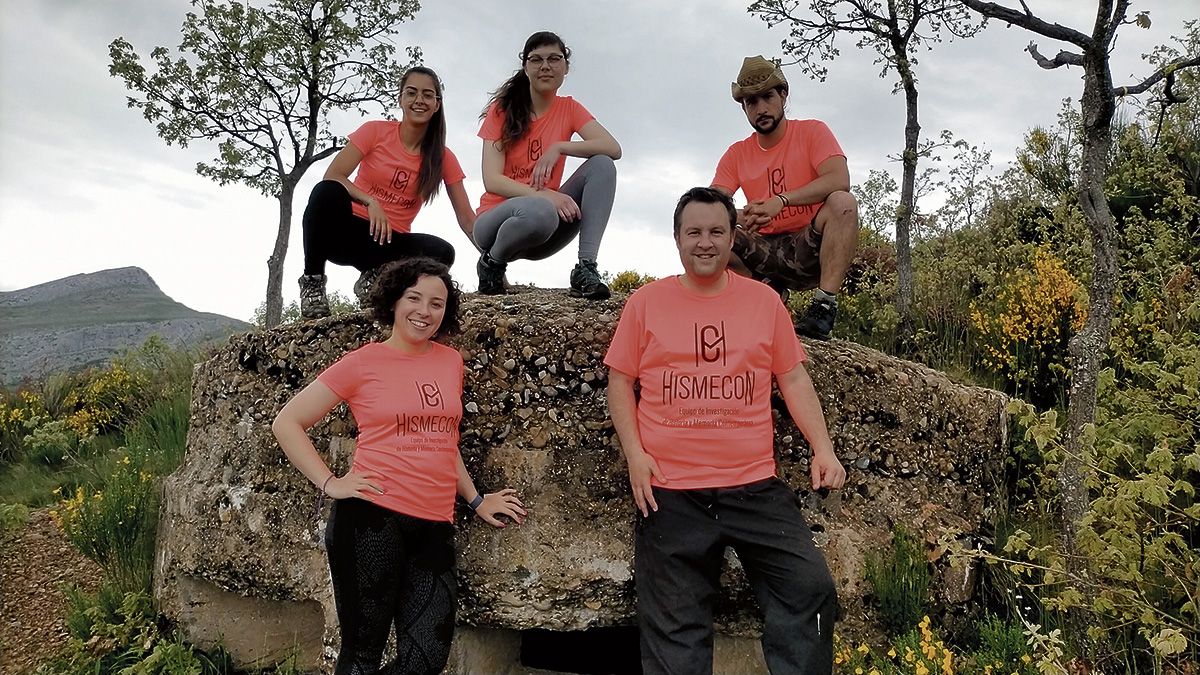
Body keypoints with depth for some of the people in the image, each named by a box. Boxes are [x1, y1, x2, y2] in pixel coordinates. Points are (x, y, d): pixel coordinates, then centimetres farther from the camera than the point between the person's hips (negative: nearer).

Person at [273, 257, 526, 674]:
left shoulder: (451, 361, 11)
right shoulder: (363, 362, -2)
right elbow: (286, 423, 1)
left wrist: (476, 501, 23)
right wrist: (330, 483, -6)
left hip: (435, 527, 5)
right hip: (371, 520, -4)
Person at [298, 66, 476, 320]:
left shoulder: (443, 158, 1)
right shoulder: (376, 131, -3)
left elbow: (467, 219, -2)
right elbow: (332, 176, -12)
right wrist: (370, 201, -30)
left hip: (391, 239, 1)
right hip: (348, 230, -1)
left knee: (443, 252, -30)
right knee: (327, 192, -34)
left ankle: (375, 275, -5)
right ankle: (312, 279, -14)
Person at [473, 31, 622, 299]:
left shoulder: (569, 109, 6)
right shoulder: (502, 109, -2)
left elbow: (613, 149, -11)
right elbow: (492, 181, -14)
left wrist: (558, 148, -22)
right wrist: (543, 195, -29)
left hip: (543, 238, 4)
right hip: (496, 221, -3)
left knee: (602, 165, -16)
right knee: (540, 213, -39)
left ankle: (586, 269, -25)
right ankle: (492, 262, -8)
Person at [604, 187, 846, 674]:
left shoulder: (764, 300, 7)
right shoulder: (645, 302, 3)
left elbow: (794, 380, 10)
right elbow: (620, 384, 4)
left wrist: (822, 447, -1)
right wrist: (635, 455, -7)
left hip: (756, 486, 2)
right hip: (669, 492, -1)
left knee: (810, 590, -5)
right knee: (674, 627, 7)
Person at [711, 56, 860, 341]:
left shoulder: (812, 131, 0)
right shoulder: (737, 154, 9)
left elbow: (839, 180, -17)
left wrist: (781, 201, -28)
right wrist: (743, 217, -25)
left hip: (809, 248, -2)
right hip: (766, 251, 3)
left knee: (842, 202, -32)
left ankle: (824, 306, -33)